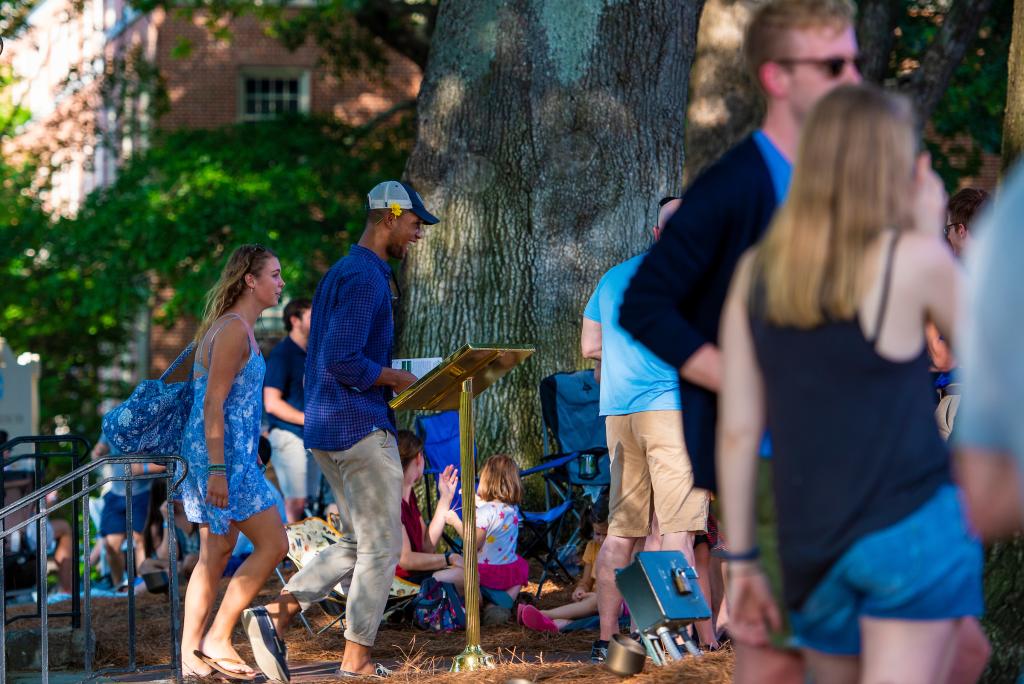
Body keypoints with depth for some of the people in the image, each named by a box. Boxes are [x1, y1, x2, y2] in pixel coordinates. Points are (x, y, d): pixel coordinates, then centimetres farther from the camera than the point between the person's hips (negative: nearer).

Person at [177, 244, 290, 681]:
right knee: (272, 544, -7)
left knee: (217, 553, 11)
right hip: (223, 453, -10)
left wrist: (249, 451, 25)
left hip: (230, 453, 10)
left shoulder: (237, 328, 17)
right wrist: (218, 469, -23)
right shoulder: (233, 331, -15)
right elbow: (213, 404, -20)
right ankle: (216, 640, -4)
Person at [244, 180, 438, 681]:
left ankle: (277, 612, 2)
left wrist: (387, 378, 14)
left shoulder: (343, 273, 18)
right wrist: (396, 379, -11)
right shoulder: (366, 278, -15)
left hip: (327, 429, 10)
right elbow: (342, 361, -24)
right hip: (361, 426, -10)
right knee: (381, 546, -1)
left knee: (357, 543, 14)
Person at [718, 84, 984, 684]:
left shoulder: (756, 271, 5)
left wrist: (742, 561, 10)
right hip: (913, 531, -5)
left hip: (809, 552, 5)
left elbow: (737, 430, 4)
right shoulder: (913, 259, -7)